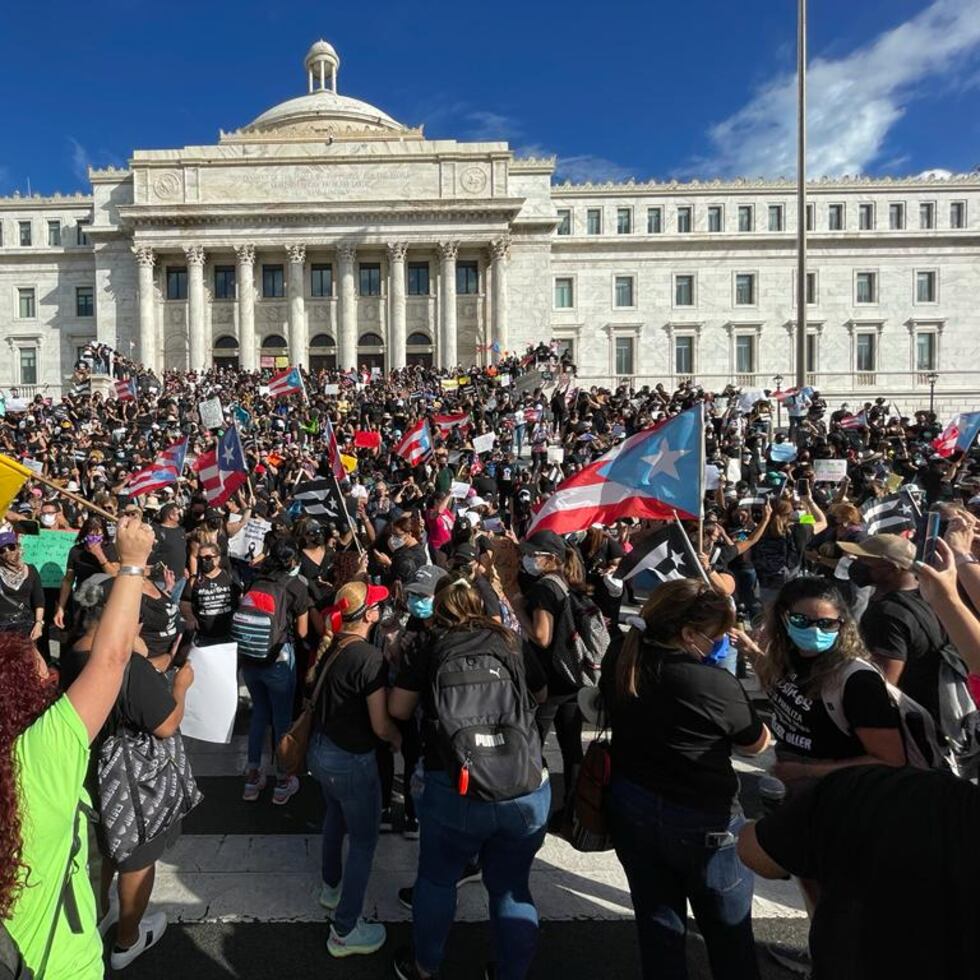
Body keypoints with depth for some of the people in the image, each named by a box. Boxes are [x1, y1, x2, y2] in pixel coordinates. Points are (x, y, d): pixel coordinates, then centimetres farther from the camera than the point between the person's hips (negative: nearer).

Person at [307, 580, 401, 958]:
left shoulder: (330, 647, -2)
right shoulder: (370, 658, -25)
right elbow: (381, 725, -22)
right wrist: (400, 740, -3)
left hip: (320, 750, 8)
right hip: (351, 761, -8)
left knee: (335, 818, 30)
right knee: (364, 841, 10)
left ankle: (331, 888, 52)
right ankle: (345, 931, 21)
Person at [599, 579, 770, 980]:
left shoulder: (618, 658, -10)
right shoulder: (716, 684, -26)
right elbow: (757, 744, -10)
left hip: (632, 808, 5)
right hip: (702, 820, -5)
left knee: (657, 924, 22)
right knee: (730, 934, 20)